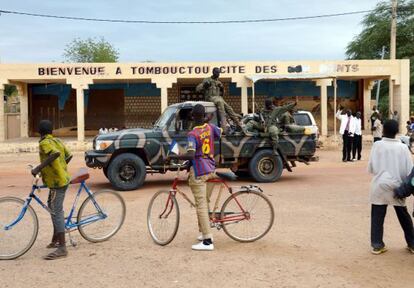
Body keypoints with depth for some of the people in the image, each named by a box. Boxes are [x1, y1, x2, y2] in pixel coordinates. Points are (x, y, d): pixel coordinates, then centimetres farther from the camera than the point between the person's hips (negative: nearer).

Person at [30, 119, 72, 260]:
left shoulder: (44, 143, -14)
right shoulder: (57, 141, 11)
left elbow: (55, 154, -34)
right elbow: (69, 155, 19)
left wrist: (38, 168, -32)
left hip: (57, 182, -9)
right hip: (62, 178, 10)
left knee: (56, 212, -9)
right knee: (53, 208, 21)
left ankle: (62, 248, -8)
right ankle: (56, 240, 31)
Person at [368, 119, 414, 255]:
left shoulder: (377, 145, -4)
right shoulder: (403, 147, -4)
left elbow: (370, 167, 1)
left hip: (379, 185, -1)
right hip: (396, 186, 1)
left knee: (377, 217, 7)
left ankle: (377, 245, 7)